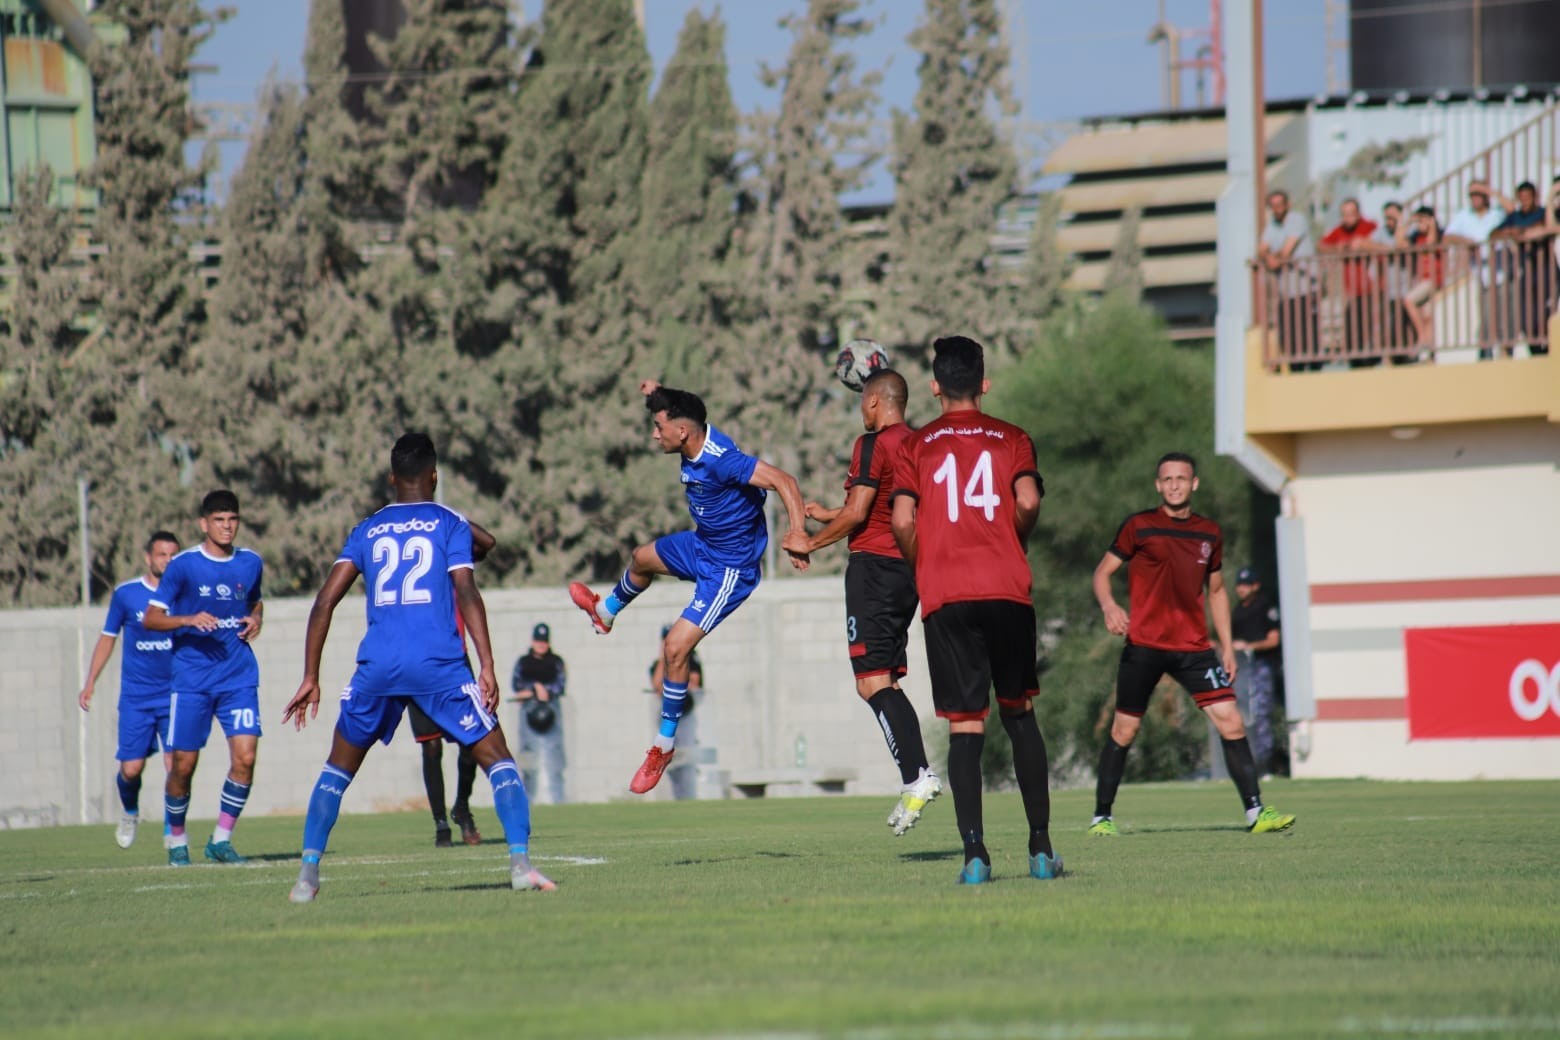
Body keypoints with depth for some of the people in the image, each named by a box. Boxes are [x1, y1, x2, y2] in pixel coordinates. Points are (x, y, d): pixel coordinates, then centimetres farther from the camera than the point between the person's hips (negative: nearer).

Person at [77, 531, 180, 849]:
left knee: (176, 764, -12)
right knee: (131, 768, -3)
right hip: (136, 698, 0)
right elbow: (108, 638, 10)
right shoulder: (126, 594, 0)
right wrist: (91, 682, 5)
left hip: (175, 693, 0)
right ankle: (130, 813, 29)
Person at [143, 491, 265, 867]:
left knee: (245, 756, -12)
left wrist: (255, 620, 4)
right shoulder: (183, 565, -5)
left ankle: (221, 840, 0)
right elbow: (150, 618, -5)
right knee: (184, 765, 0)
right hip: (191, 677, -3)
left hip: (239, 676, 3)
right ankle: (176, 839, 23)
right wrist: (189, 620, -22)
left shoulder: (251, 563, 7)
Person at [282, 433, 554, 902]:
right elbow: (466, 593, -6)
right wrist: (487, 666, -10)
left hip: (377, 667, 3)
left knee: (339, 768, 19)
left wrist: (311, 678, 12)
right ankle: (520, 863, -11)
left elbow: (325, 601, 9)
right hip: (440, 665, -2)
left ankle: (308, 872, 9)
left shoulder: (368, 530, 16)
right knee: (496, 757, 5)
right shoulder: (450, 524, 8)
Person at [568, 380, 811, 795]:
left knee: (676, 648, -14)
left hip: (730, 567, -10)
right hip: (702, 545, 10)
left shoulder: (720, 461, -35)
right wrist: (659, 395, 1)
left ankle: (664, 745, 3)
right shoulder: (695, 441, -9)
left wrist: (798, 533, -54)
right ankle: (605, 611, 69)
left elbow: (782, 480, -42)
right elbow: (678, 411, 18)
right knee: (642, 558, 34)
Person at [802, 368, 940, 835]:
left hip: (874, 564, -8)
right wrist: (829, 514, 33)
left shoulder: (873, 444, -9)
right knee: (884, 682, 11)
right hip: (910, 569, 8)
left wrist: (812, 542, 0)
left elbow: (857, 513, -15)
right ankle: (914, 777, 2)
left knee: (872, 681, -11)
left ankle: (916, 774, -23)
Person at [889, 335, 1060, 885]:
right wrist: (1012, 546, 11)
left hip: (945, 597, -1)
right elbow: (1027, 500, -7)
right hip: (1008, 592, 1)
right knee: (1019, 714, 12)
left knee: (965, 725, -2)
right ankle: (1041, 846, 8)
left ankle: (975, 854, -12)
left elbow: (903, 521, -4)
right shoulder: (1012, 439, 9)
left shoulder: (916, 446, 7)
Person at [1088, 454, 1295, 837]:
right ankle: (1101, 816, 13)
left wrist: (1227, 646, 14)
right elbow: (1102, 572, 1)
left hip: (1193, 647, 3)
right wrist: (1109, 606, -20)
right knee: (1123, 730, 0)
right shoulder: (1139, 527, -1)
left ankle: (1255, 812, -2)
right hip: (1143, 645, -3)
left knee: (1231, 721, -7)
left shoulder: (1209, 534, 11)